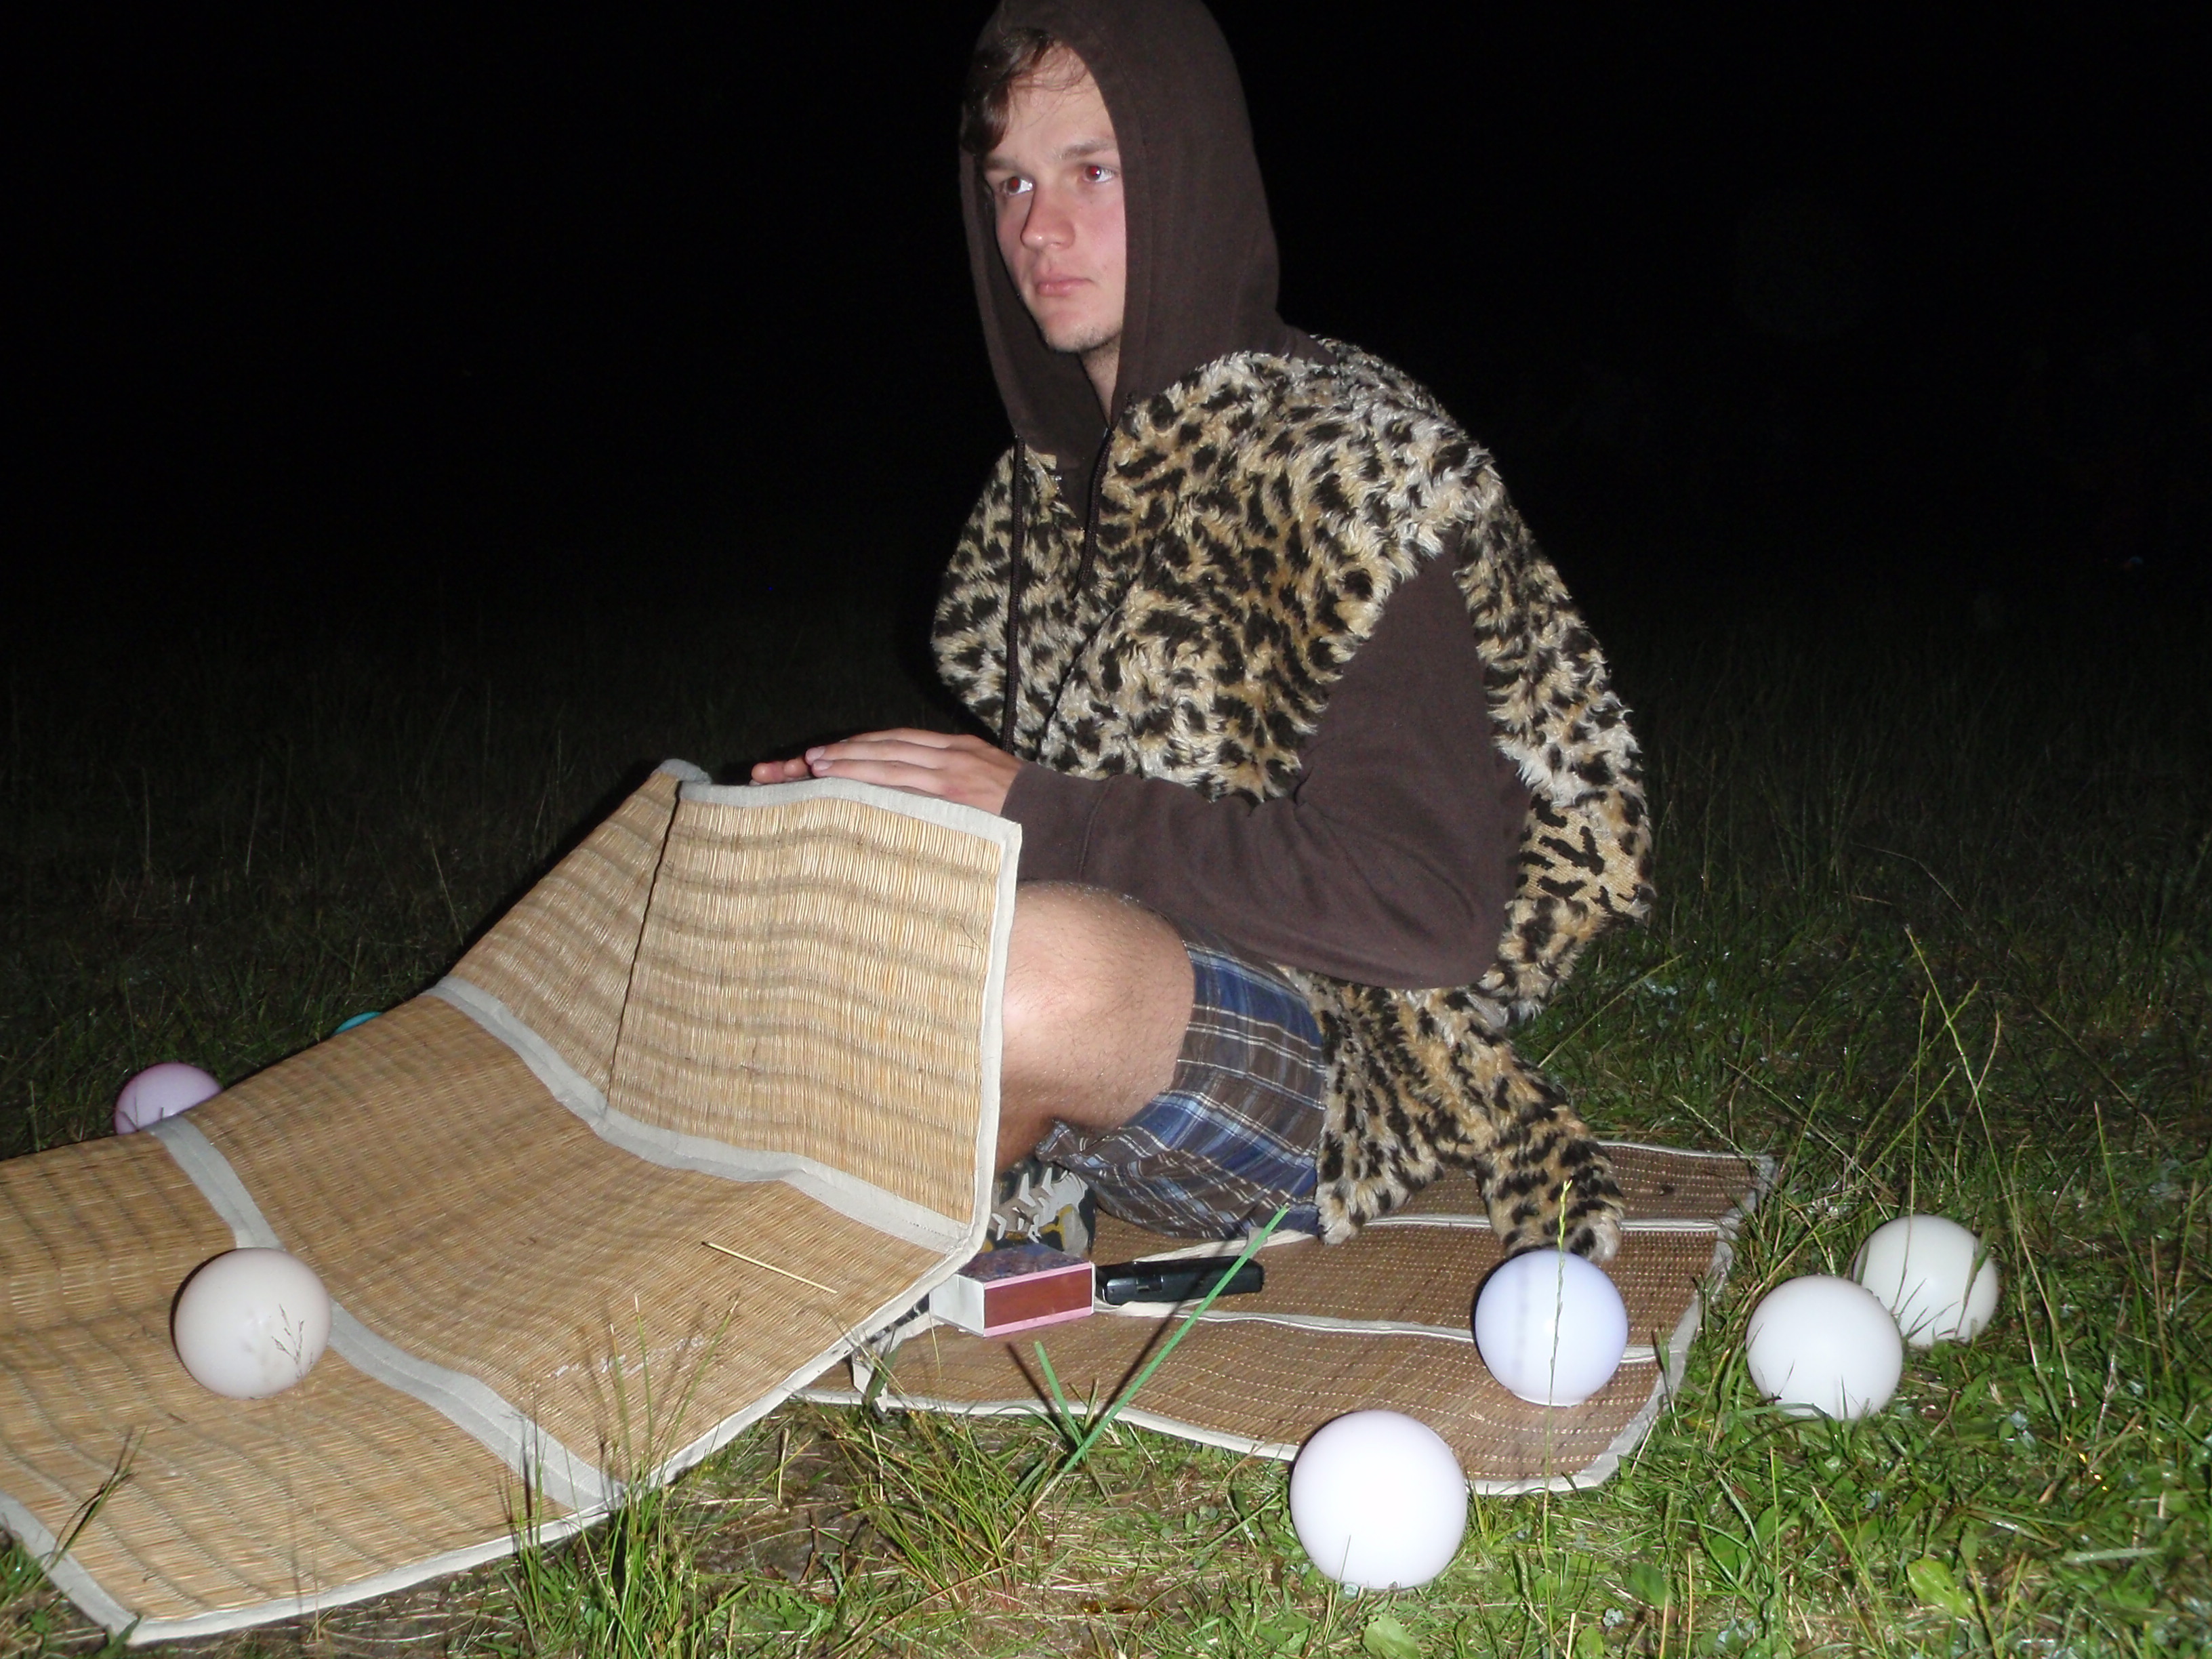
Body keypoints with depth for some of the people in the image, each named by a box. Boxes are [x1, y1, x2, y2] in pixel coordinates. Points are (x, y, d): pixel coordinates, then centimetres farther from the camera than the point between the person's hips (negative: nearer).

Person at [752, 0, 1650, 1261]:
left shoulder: (1354, 458, -12)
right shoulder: (1058, 471, 10)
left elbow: (1427, 909, -21)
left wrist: (1042, 818, -22)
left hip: (1328, 1065, -7)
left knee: (1037, 970, -36)